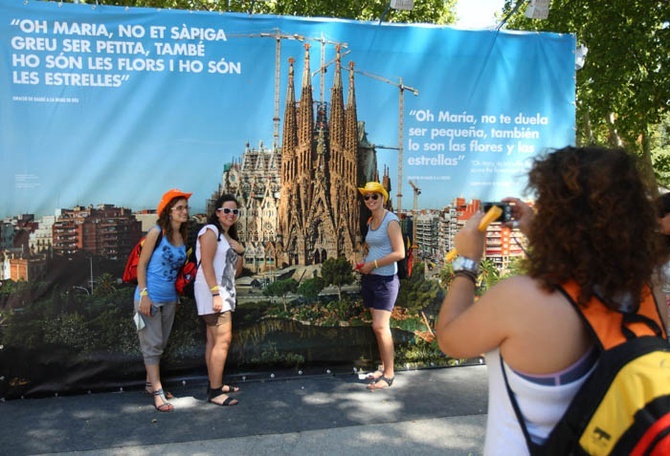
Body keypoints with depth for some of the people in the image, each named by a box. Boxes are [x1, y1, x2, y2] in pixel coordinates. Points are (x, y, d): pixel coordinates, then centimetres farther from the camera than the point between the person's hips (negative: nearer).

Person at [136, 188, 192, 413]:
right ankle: (157, 392, 6)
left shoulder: (183, 236, 5)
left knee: (161, 344, 16)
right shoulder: (157, 232, -12)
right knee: (153, 345, -1)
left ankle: (150, 384, 30)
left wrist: (177, 296, 15)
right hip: (151, 298, -6)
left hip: (169, 299, 7)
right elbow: (141, 264, -11)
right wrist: (144, 295, -17)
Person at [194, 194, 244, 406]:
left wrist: (239, 253, 0)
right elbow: (206, 264, -16)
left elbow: (236, 271, 18)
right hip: (212, 291, -9)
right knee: (223, 339, -13)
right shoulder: (210, 230, -6)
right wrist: (215, 293, -23)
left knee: (214, 340, 11)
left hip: (224, 291, 9)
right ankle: (215, 392, -11)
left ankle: (214, 385, 16)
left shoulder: (228, 237, 20)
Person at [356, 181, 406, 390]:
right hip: (370, 279, 8)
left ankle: (389, 375, -1)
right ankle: (384, 368, 19)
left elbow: (399, 253, -17)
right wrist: (364, 263, 7)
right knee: (379, 327, 11)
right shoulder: (371, 222, 13)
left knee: (380, 326, -10)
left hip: (385, 279, -8)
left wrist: (373, 264, -13)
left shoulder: (391, 221, -11)